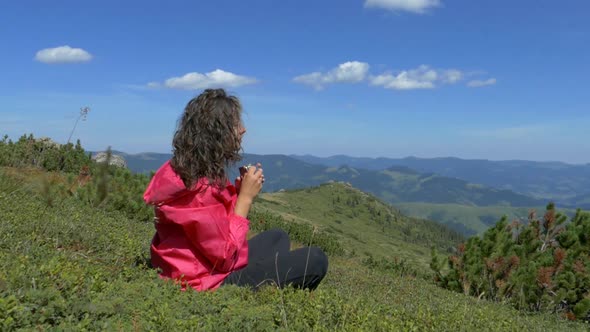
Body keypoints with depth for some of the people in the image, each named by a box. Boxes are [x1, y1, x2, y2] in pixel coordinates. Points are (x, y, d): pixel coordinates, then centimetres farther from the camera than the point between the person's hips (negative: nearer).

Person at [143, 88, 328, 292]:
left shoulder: (183, 170, 2)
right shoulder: (201, 185, -27)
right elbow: (226, 256, -24)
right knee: (315, 260, -5)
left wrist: (239, 191, -3)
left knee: (277, 238, 24)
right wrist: (245, 197, -18)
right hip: (208, 283, -10)